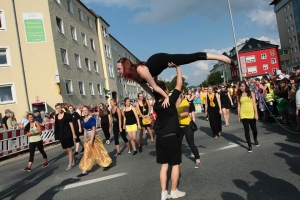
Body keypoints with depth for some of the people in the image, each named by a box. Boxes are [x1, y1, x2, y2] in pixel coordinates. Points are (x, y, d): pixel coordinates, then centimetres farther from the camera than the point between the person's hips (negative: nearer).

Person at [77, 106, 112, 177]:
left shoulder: (92, 119, -13)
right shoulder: (83, 120, 8)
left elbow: (94, 129, -18)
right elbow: (85, 130, 13)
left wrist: (91, 139, -22)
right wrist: (85, 139, 12)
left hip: (94, 137, -7)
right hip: (87, 138, 7)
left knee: (99, 152, 4)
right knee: (87, 154, 8)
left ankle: (107, 164, 22)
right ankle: (84, 171, 13)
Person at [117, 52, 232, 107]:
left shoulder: (140, 70, -37)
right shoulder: (132, 75, -12)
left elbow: (154, 87, -28)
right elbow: (145, 86, 1)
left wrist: (166, 97, -20)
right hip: (155, 60, 6)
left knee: (192, 57, -2)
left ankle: (220, 57, 5)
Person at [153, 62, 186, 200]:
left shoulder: (156, 104, 1)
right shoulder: (170, 101, -15)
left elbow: (154, 88, 19)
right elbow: (179, 84, -10)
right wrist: (177, 67, -4)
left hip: (160, 138, 6)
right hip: (171, 137, -6)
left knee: (164, 165, 12)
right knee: (175, 164, 9)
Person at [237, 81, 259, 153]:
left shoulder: (251, 93, 1)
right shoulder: (239, 95, 5)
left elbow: (254, 104, -2)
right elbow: (239, 106, 6)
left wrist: (256, 113, -7)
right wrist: (239, 116, 3)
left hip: (251, 114, 0)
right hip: (243, 115, 0)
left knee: (254, 129, 13)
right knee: (246, 130, -1)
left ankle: (255, 140, 42)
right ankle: (249, 145, 9)